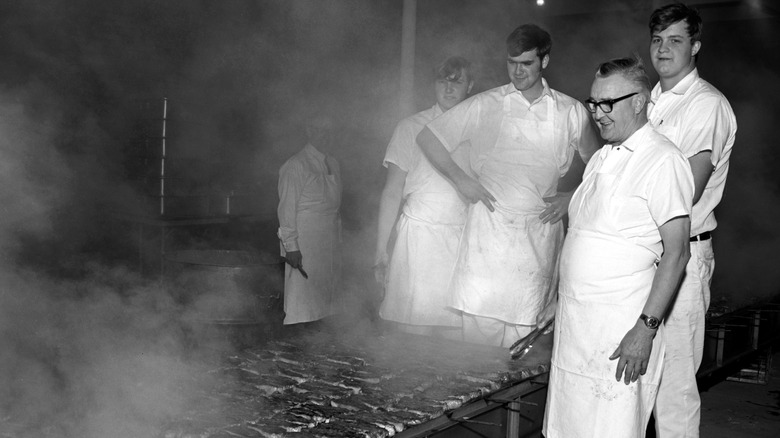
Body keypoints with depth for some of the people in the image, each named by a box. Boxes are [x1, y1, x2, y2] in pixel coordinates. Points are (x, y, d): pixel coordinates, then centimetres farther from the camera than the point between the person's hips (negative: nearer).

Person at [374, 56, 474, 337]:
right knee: (414, 327, -2)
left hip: (464, 242, 2)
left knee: (457, 331, 0)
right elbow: (392, 193, 2)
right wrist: (381, 251, -2)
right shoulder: (411, 128, 3)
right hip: (419, 237, -2)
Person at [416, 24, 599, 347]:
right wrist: (460, 180, 0)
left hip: (539, 235, 1)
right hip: (488, 227, 0)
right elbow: (427, 137, 9)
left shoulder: (571, 112, 8)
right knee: (479, 326, -3)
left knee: (526, 327, 1)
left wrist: (575, 197, 5)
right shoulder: (485, 105, 5)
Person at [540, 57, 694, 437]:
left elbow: (676, 252, -15)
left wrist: (646, 328, -19)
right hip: (574, 321, 8)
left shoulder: (662, 160, -11)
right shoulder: (601, 159, 15)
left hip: (620, 327, -8)